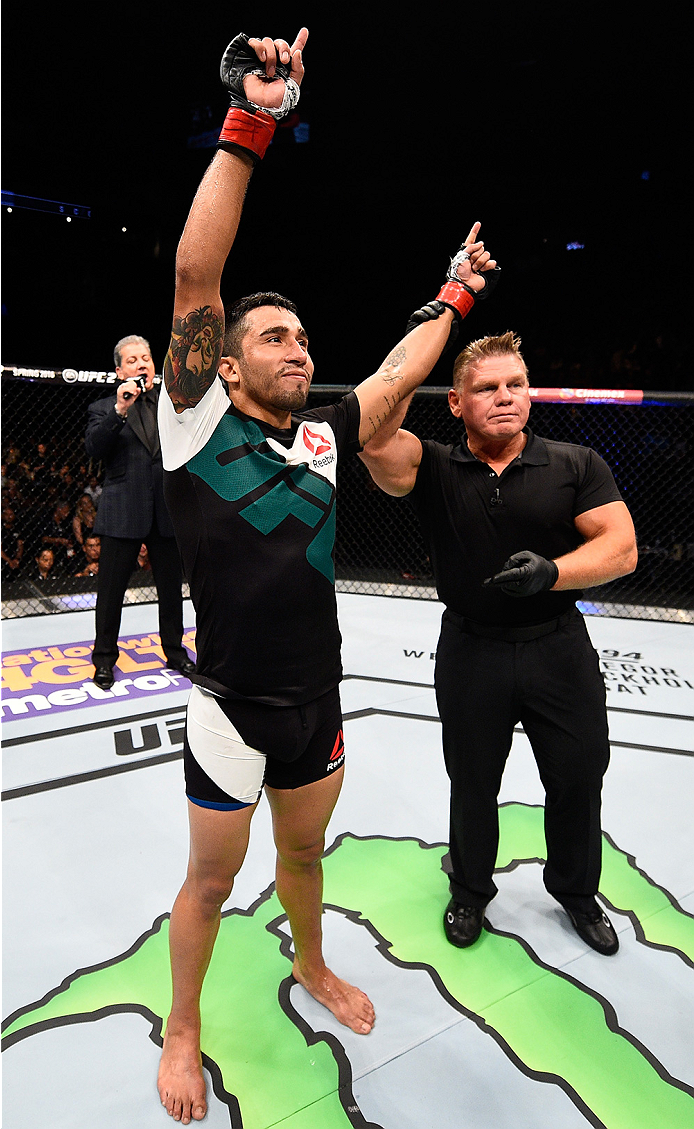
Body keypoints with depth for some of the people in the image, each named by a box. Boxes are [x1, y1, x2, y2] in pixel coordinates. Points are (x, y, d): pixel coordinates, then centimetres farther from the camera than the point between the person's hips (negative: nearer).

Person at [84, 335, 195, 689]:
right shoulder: (104, 409, 5)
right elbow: (93, 448, -13)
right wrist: (119, 410, -21)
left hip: (167, 512, 2)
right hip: (122, 514, -2)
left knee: (171, 589, 12)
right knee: (111, 591, 6)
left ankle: (175, 652, 29)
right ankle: (104, 659, 22)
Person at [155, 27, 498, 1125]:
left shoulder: (321, 436, 2)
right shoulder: (199, 424, -11)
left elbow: (396, 375, 15)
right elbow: (195, 273, -19)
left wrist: (454, 298, 22)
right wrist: (249, 125, -20)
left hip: (319, 701, 5)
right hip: (235, 708, -4)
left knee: (304, 849, 26)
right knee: (212, 879, 14)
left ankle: (312, 967, 53)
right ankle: (183, 1031, 40)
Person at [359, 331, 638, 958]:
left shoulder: (577, 465, -4)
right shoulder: (433, 469, -6)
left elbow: (621, 547, -10)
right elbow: (374, 435, -25)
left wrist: (550, 572, -28)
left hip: (560, 649, 1)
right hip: (471, 653, 0)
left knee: (578, 778, 15)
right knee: (472, 786, 16)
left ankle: (577, 891, 45)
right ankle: (471, 893, 44)